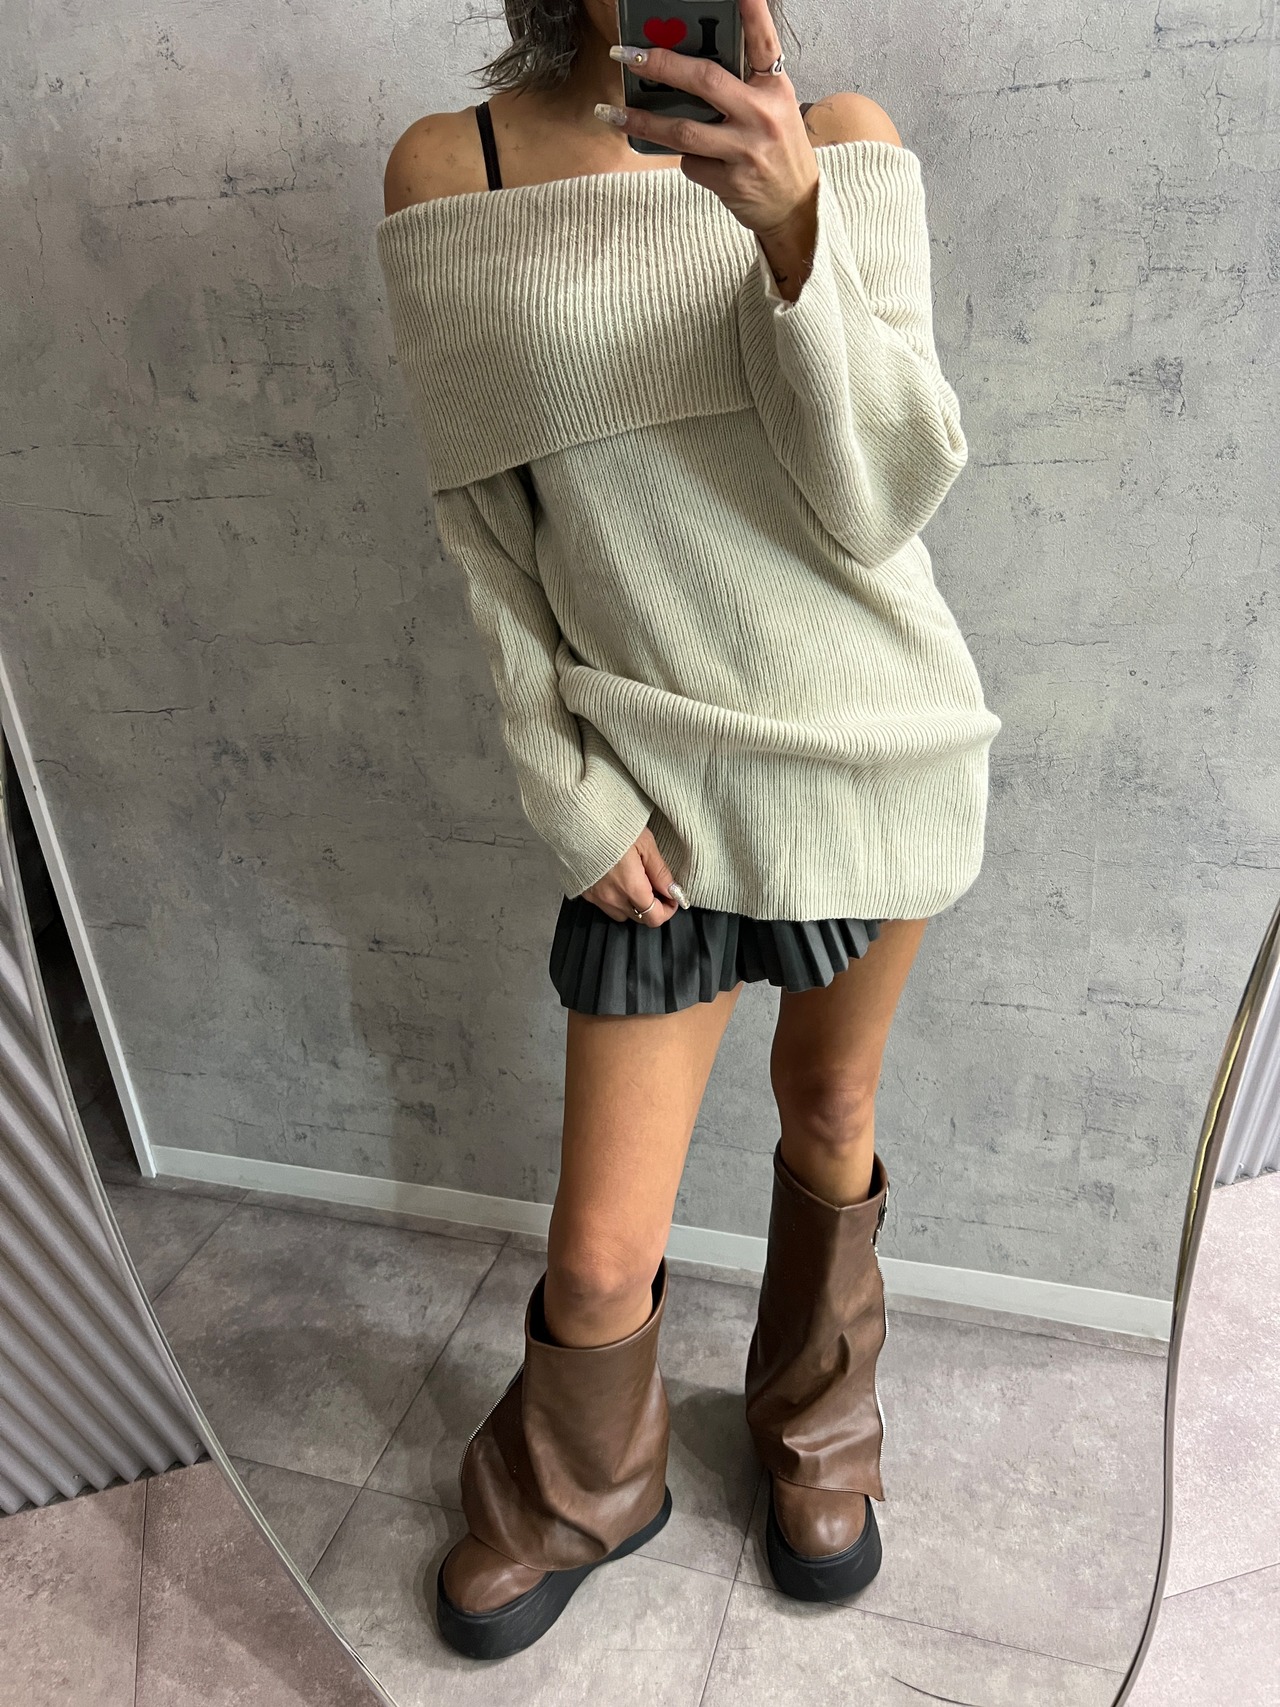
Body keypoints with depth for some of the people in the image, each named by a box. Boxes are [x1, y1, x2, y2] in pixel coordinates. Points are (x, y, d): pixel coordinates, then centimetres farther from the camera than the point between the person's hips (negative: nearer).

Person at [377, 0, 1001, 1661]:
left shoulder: (846, 141, 1)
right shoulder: (445, 171, 0)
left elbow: (881, 504, -10)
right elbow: (490, 536, -1)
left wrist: (792, 221, -23)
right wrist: (569, 793, -6)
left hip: (880, 741, 2)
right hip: (664, 779, -1)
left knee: (831, 1110, 21)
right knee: (600, 1261, 3)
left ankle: (817, 1426, 52)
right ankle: (575, 1497, 42)